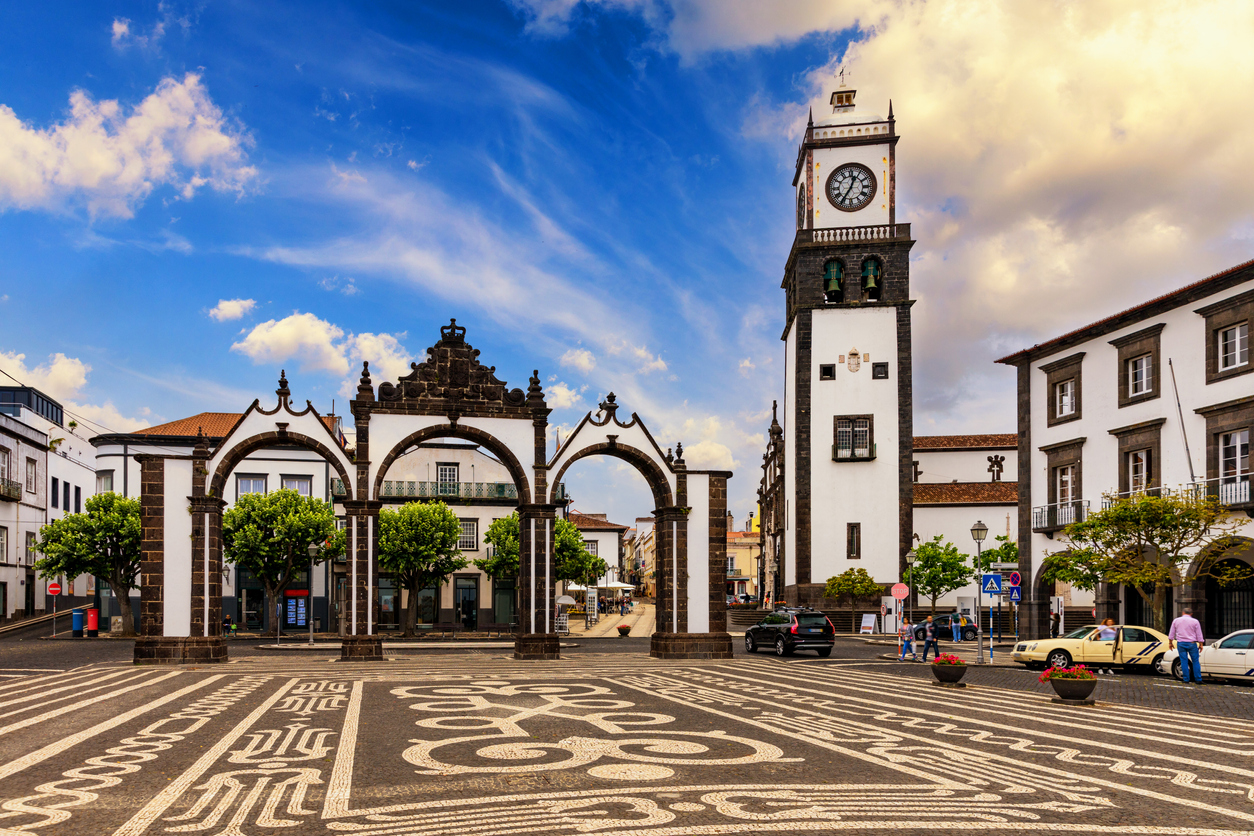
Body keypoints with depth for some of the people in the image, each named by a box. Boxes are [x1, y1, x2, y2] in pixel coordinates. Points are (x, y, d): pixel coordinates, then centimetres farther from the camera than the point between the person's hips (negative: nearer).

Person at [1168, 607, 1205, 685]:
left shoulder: (1176, 621, 6)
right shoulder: (1195, 621, 0)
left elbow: (1171, 633, 10)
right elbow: (1199, 634, 1)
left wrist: (1170, 642, 18)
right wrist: (1200, 644, 8)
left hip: (1181, 643, 2)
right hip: (1192, 643, -1)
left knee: (1184, 661, 4)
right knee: (1195, 661, 4)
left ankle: (1185, 679, 4)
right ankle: (1198, 679, 3)